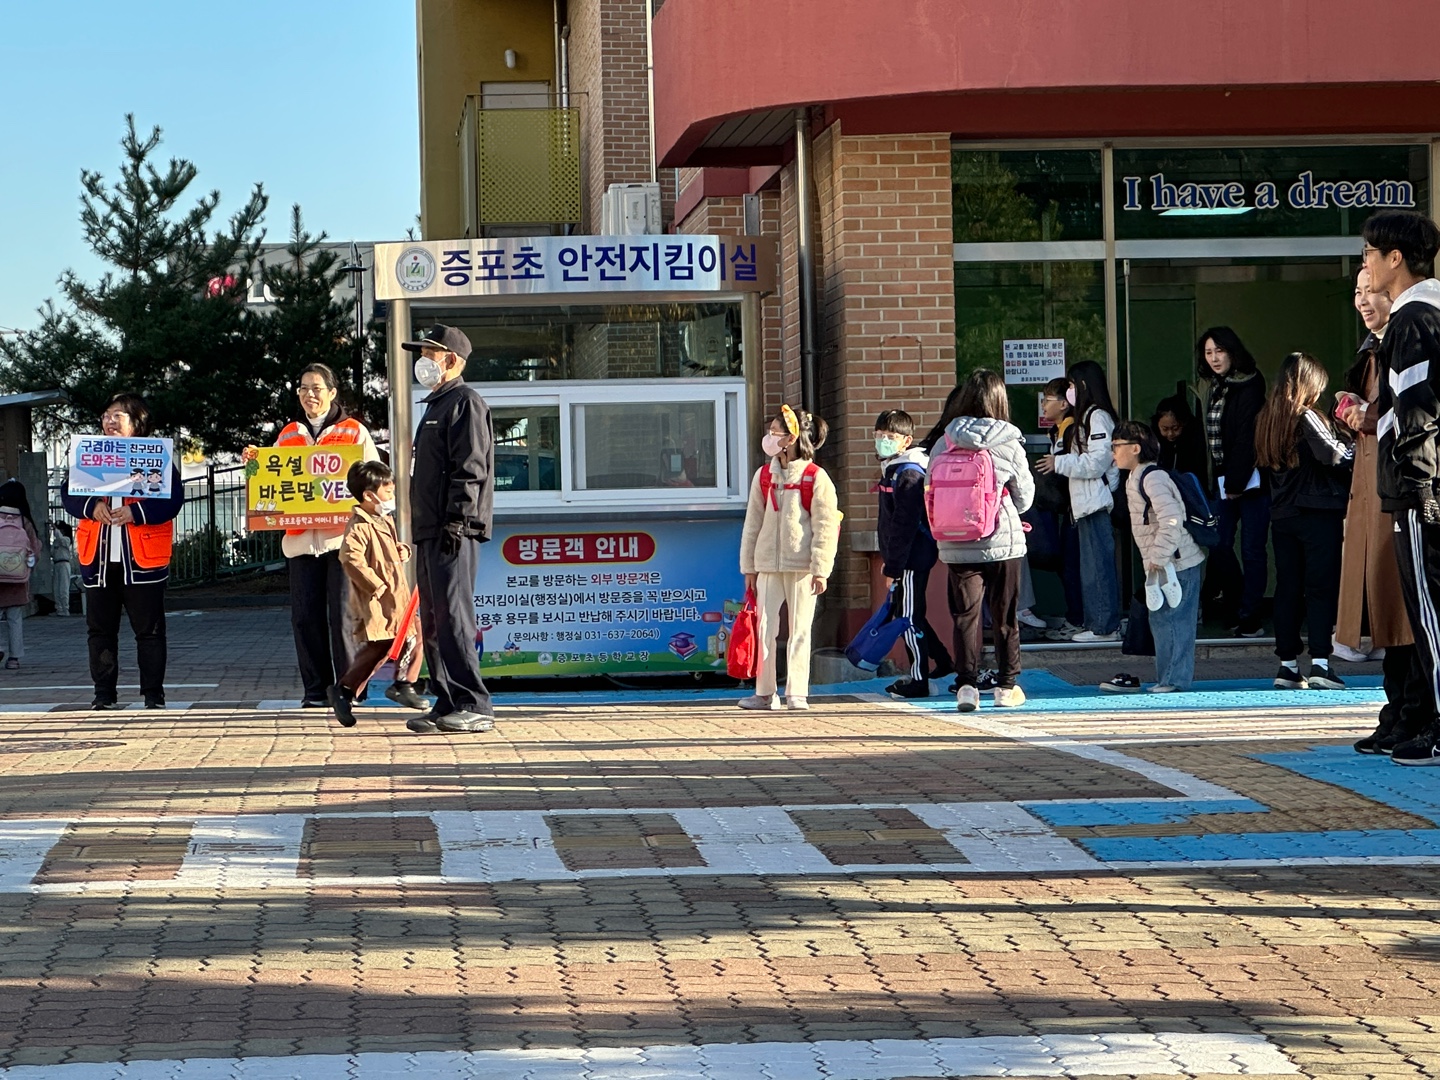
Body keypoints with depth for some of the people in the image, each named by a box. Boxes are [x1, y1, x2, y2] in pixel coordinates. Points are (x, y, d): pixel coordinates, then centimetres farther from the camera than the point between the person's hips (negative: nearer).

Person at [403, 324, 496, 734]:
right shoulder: (436, 405, 24)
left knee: (452, 617, -14)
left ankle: (474, 706, -13)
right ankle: (447, 704, 12)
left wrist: (456, 520, -23)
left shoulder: (466, 403, -7)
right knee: (433, 621, 9)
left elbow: (470, 469, -16)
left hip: (455, 531, -10)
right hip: (429, 531, 10)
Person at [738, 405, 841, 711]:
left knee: (799, 631, 0)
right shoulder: (763, 476, 10)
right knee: (765, 628, 2)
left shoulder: (816, 478, -4)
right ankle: (765, 693, 8)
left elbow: (825, 527, -6)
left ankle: (797, 694, 5)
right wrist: (748, 567, 11)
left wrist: (820, 570, -11)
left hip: (802, 567, -4)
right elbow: (753, 523, 13)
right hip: (768, 565, 4)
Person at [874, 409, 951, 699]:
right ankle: (941, 663, 28)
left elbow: (904, 525, -22)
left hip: (913, 557, -10)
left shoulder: (909, 474, -18)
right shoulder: (892, 469, 14)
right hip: (905, 557, 10)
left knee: (909, 616, -3)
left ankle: (919, 680, 4)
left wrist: (894, 566, -22)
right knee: (906, 614, 17)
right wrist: (887, 558, 21)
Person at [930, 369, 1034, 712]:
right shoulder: (1009, 445, -7)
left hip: (956, 545, 1)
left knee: (965, 614, 4)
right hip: (1003, 541, -1)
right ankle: (1006, 685, 15)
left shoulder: (945, 444, -2)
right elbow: (1025, 497, 2)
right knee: (1005, 616, 10)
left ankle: (966, 684, -5)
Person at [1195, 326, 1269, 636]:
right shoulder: (1217, 390, 16)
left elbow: (1248, 437, -15)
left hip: (1251, 480, -7)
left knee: (1252, 549, -3)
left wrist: (1236, 482, -16)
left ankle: (1249, 619, -1)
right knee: (1219, 546, 2)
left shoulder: (1250, 387, -9)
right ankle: (1234, 609, 16)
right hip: (1225, 482, 7)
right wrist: (1217, 480, 10)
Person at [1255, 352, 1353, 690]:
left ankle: (1287, 666, 7)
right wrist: (1353, 447, 3)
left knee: (1287, 590, 7)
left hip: (1282, 516, 6)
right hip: (1317, 513, -6)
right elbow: (1335, 456, -17)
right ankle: (1320, 664, -11)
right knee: (1321, 588, -5)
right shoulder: (1308, 417, -11)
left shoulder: (1268, 419, 10)